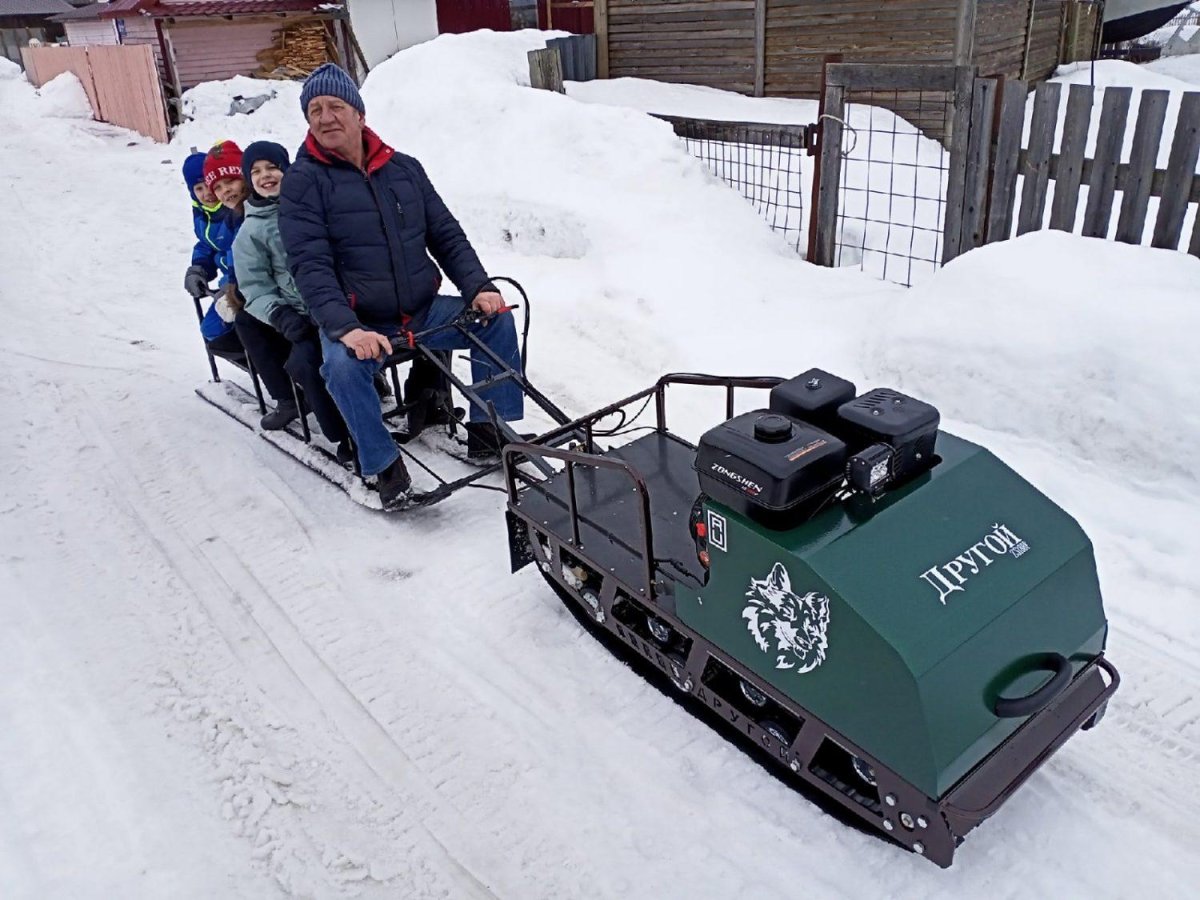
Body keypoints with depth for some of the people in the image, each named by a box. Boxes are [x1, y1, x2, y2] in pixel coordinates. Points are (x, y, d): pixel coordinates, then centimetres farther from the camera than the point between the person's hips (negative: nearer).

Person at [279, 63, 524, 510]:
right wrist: (347, 329, -30)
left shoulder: (404, 169, 9)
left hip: (423, 312, 4)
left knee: (496, 319, -12)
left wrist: (478, 288, -9)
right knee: (342, 365, -35)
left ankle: (490, 431, -1)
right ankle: (384, 464, -15)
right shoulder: (302, 181, -4)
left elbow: (447, 235, 9)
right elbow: (310, 267, -15)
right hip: (356, 323, -4)